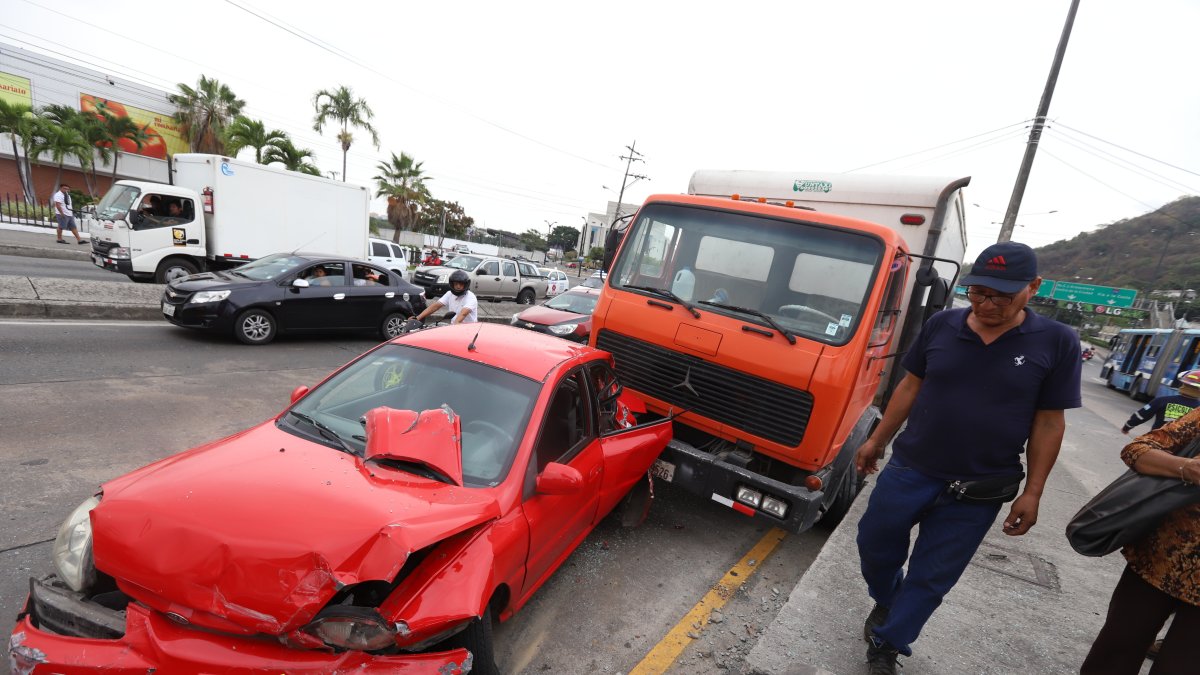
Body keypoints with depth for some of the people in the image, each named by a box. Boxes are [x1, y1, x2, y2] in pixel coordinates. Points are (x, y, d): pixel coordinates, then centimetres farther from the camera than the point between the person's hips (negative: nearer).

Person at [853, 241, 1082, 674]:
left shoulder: (1056, 343, -7)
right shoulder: (941, 326, -3)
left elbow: (1049, 423, -3)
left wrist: (1033, 492, -4)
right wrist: (877, 440, 7)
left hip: (979, 491, -1)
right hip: (908, 470, 2)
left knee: (931, 578, 12)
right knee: (874, 546, 15)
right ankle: (885, 601, 46)